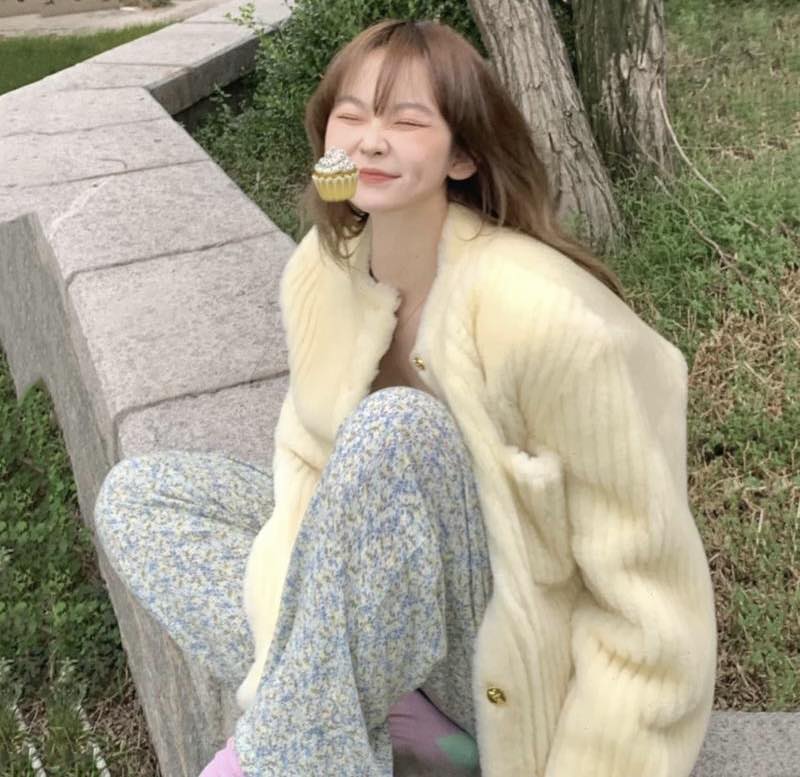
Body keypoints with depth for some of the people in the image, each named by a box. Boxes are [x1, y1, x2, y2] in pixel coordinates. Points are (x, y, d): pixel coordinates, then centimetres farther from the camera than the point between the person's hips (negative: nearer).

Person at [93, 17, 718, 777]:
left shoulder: (541, 312, -27)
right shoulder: (320, 269, -7)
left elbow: (645, 579, -20)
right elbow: (311, 468, -3)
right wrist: (282, 664, -16)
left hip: (516, 658, -6)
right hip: (390, 595, 7)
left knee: (395, 430, -33)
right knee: (136, 494, -1)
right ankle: (390, 715, -13)